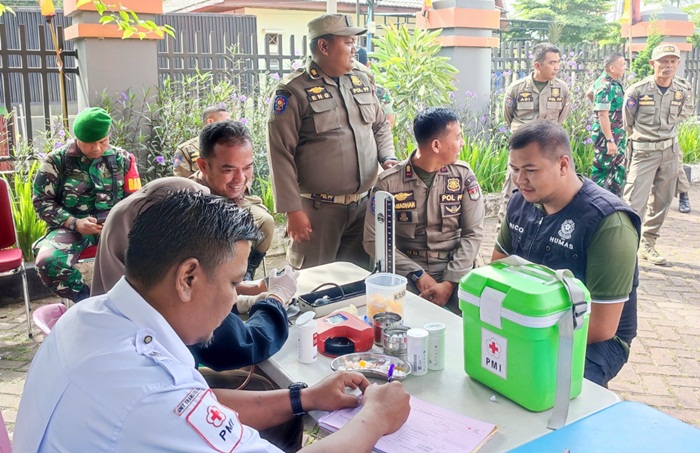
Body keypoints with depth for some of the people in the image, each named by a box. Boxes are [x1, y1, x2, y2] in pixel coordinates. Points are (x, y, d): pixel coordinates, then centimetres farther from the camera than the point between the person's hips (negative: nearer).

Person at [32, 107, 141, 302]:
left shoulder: (122, 159, 5)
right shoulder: (56, 160, -1)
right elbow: (41, 201, 2)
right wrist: (74, 222, -13)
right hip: (72, 226, -1)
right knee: (47, 262, -33)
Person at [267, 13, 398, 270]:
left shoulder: (362, 81, 9)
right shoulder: (294, 91, -11)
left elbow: (380, 126, 20)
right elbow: (280, 155, -13)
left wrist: (388, 158, 0)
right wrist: (293, 210, -15)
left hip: (364, 204, 6)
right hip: (318, 209, -5)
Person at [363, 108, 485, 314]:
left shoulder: (463, 175, 0)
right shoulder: (388, 182, -6)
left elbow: (473, 233, -3)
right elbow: (374, 240, -6)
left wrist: (449, 282, -15)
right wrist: (417, 274, -14)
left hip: (453, 271, 2)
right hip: (406, 273, -1)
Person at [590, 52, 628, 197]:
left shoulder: (615, 82, 8)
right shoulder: (605, 86, -20)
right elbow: (603, 115, -23)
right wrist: (610, 140, -25)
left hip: (619, 134, 10)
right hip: (607, 135, -10)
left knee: (619, 170, 14)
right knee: (602, 170, 0)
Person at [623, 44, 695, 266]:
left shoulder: (684, 90, -2)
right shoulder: (637, 90, -14)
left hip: (670, 151, 5)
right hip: (644, 151, -5)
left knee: (662, 201, 9)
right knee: (634, 201, -12)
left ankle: (648, 245, 21)